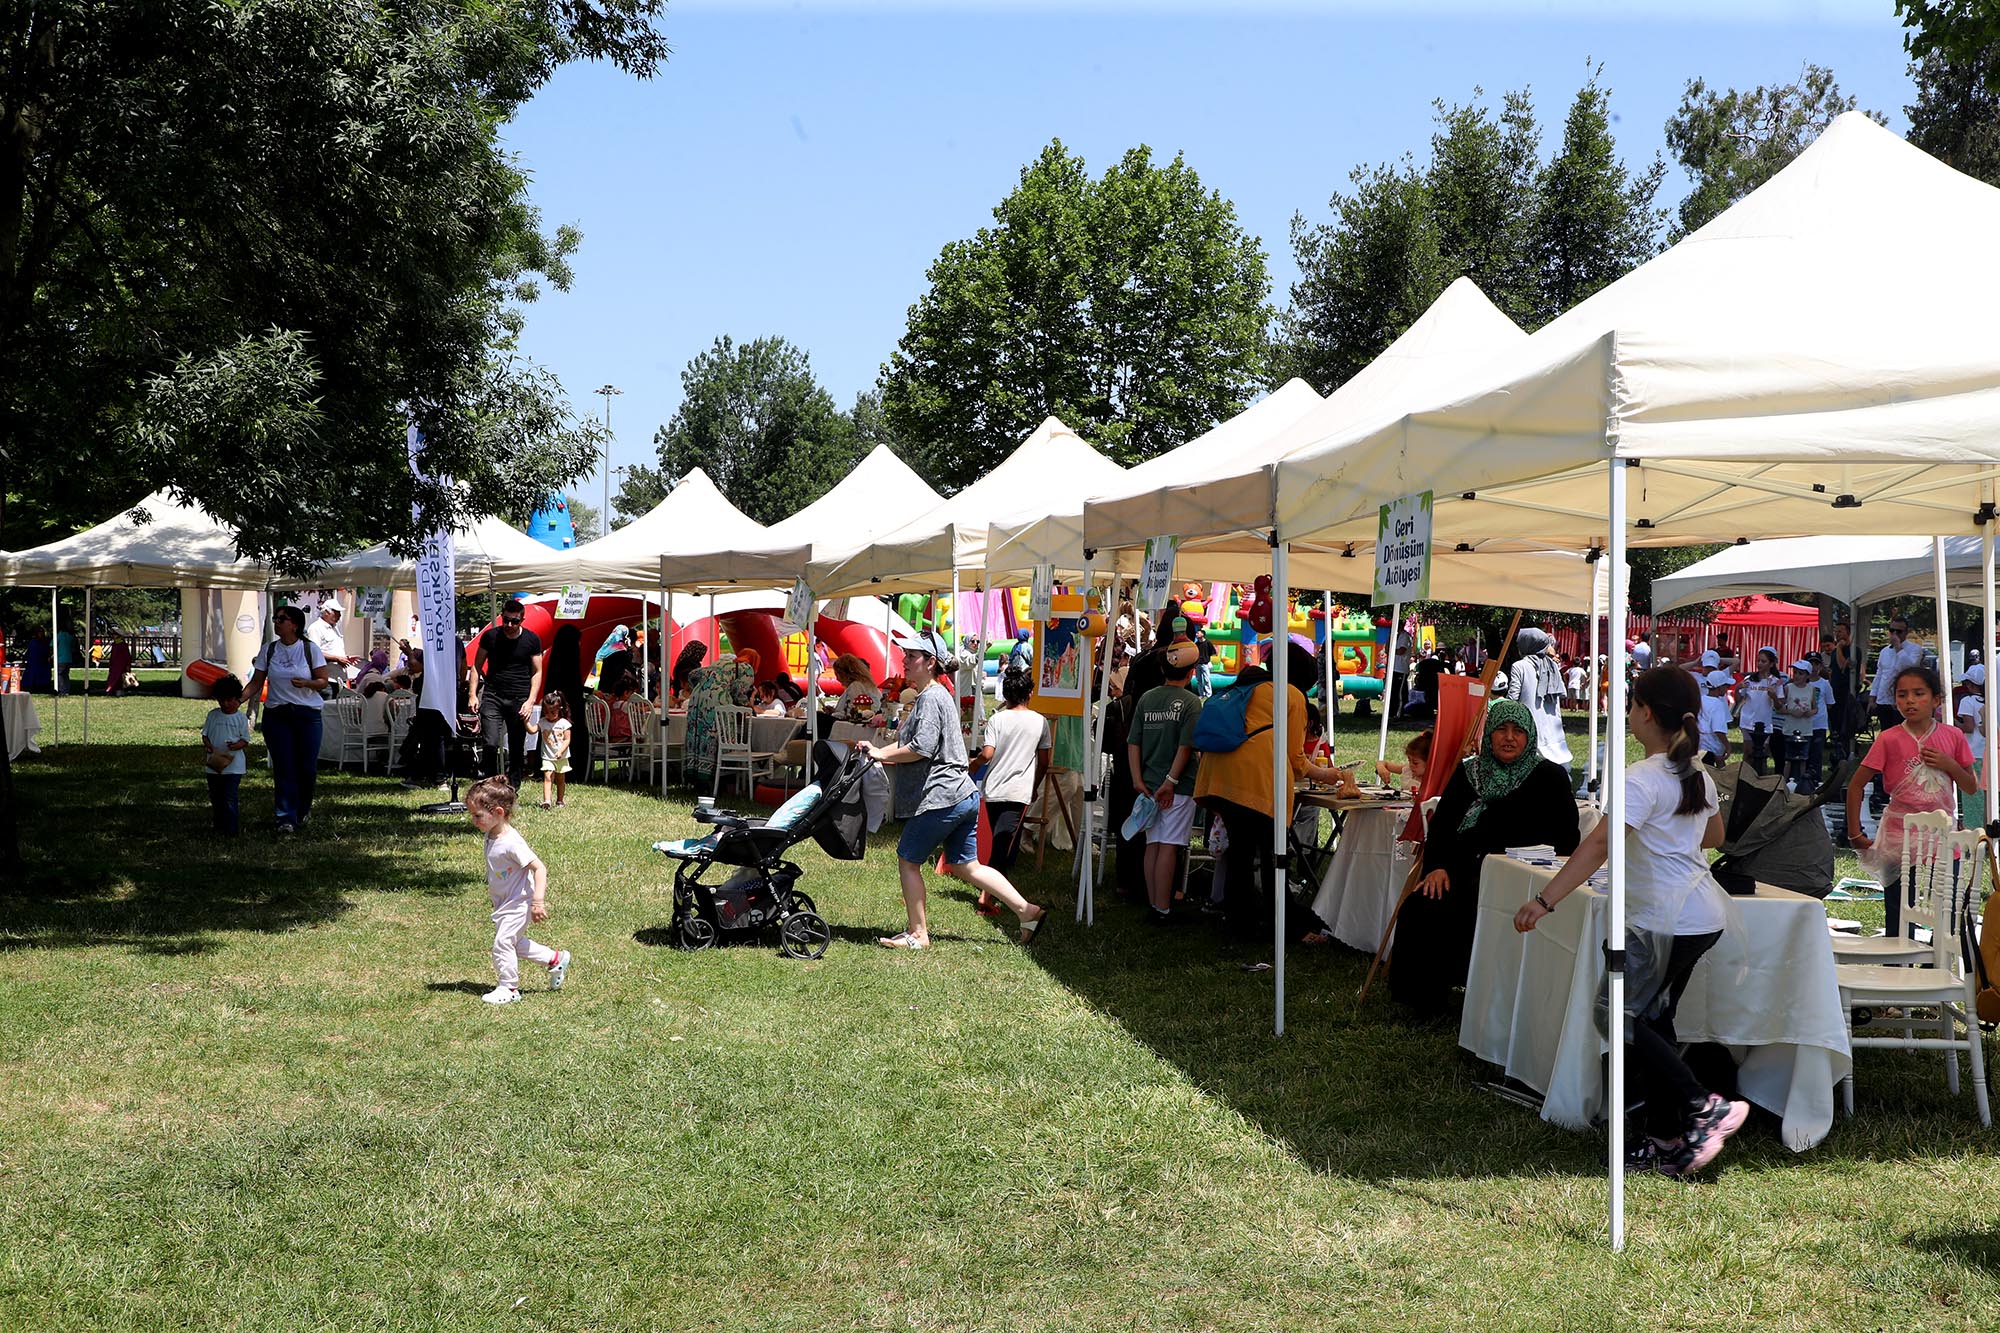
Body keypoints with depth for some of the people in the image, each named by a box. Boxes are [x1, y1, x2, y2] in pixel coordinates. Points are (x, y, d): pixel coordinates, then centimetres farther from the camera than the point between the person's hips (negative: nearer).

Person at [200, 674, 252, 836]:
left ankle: (231, 829, -5)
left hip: (233, 765, -4)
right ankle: (219, 824, 31)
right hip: (214, 763, 4)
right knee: (215, 797, 15)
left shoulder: (241, 718, -3)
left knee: (229, 798, -8)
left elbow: (246, 740, -2)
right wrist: (208, 745, -12)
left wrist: (236, 745, -24)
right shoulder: (213, 715, 5)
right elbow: (205, 733, 9)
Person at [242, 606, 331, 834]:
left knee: (307, 768, 0)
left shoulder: (310, 650, -1)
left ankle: (303, 810, 25)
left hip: (307, 714, -1)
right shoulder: (268, 650, 5)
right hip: (277, 714, 2)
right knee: (284, 768, -2)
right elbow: (256, 683, 6)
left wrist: (306, 683, -22)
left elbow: (322, 681, -1)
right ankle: (287, 819, 2)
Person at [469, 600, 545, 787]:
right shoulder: (490, 636, 2)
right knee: (490, 744, -14)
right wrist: (473, 695, 1)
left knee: (517, 749, 5)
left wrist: (531, 701, -5)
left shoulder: (532, 640, 2)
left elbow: (537, 672, 6)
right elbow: (477, 666, 10)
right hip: (492, 697, 0)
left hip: (519, 701, 1)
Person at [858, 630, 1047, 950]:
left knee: (908, 861, 3)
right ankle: (1027, 911, 12)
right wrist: (877, 750, 12)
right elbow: (909, 742, 25)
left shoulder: (931, 698, -14)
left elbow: (921, 749, -22)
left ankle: (918, 934, 10)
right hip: (963, 795, 10)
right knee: (966, 866, 14)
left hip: (940, 798, -10)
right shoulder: (936, 694, 19)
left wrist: (882, 755, -11)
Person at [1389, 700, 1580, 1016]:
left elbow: (1566, 839, 1)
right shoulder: (1468, 774, 17)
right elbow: (1441, 824, 13)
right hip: (1466, 873, 4)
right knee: (1420, 907, -24)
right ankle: (1425, 1000, -8)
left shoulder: (1550, 777, 7)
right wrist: (1437, 866, -6)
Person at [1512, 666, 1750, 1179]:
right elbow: (1714, 835, 28)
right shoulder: (1698, 776, 11)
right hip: (1704, 916, 9)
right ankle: (1663, 1140, 15)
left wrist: (1545, 900, -32)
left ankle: (1705, 1107, -8)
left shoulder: (1642, 779, -18)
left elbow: (1600, 843, -29)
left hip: (1667, 922, -9)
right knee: (1653, 1019, 13)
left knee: (1617, 1013, -3)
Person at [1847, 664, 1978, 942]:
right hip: (1900, 843, -3)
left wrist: (1950, 765, -10)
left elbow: (1972, 787, 9)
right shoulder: (1889, 740, -8)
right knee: (1898, 926, 3)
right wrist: (1855, 833, -6)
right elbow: (1856, 785, -3)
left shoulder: (1953, 736, 0)